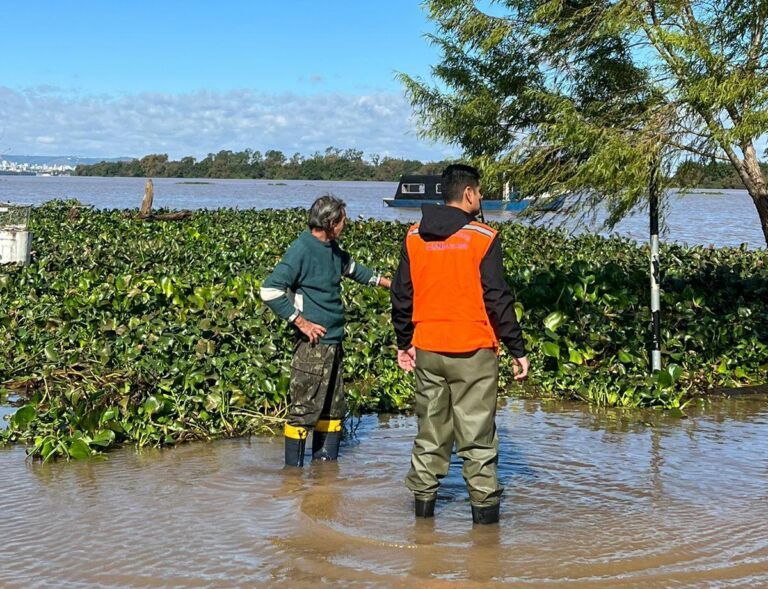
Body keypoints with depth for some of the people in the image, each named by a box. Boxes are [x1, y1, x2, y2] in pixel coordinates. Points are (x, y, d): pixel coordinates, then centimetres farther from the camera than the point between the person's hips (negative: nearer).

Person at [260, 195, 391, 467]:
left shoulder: (332, 249, 12)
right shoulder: (301, 251, -15)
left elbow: (351, 268, 34)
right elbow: (269, 290, -19)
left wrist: (384, 281, 38)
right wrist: (301, 322, -17)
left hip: (334, 342, 9)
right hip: (313, 343, -9)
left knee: (334, 407, 15)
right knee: (304, 409, -5)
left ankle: (325, 460, 26)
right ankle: (293, 468, 3)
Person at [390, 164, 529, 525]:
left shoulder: (414, 238, 6)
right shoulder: (483, 239, -9)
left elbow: (401, 296, 10)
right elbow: (497, 299, -10)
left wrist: (404, 343, 20)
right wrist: (517, 349, -3)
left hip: (427, 350, 5)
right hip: (473, 351, -4)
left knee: (430, 431, 14)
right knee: (477, 433, 2)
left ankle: (423, 499, 20)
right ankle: (484, 503, 6)